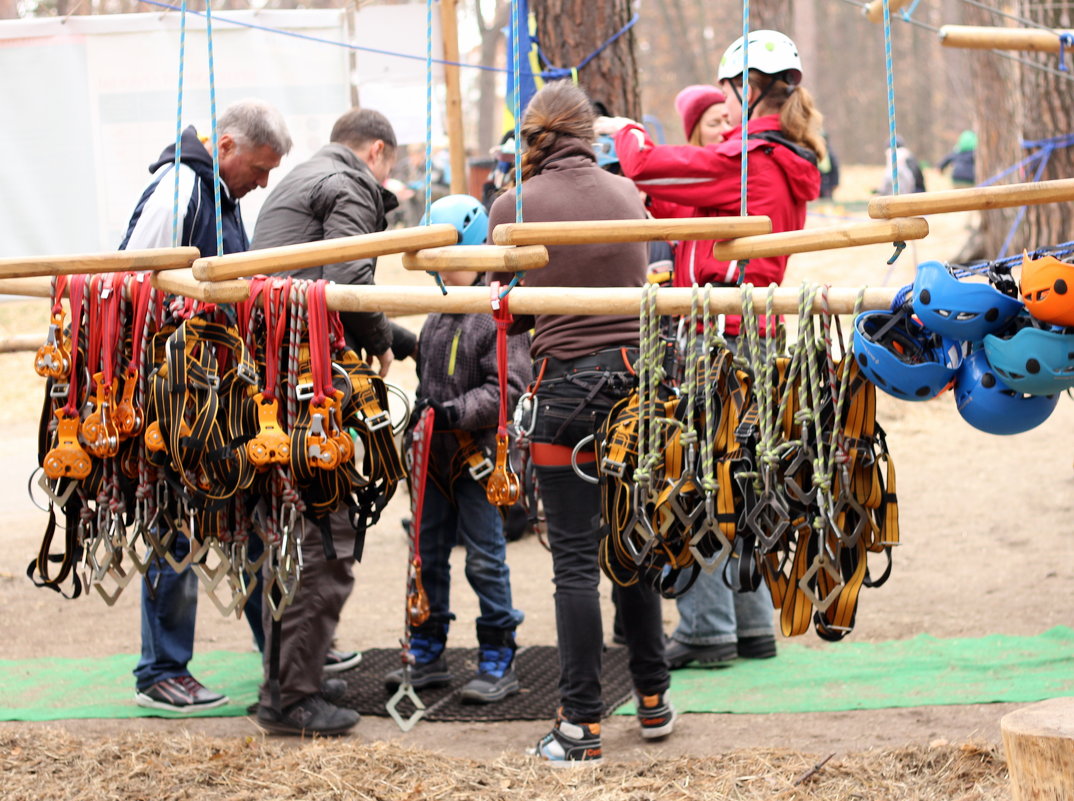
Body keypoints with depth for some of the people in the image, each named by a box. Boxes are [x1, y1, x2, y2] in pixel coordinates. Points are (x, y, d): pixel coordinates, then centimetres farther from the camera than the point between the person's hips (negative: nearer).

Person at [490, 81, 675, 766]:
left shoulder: (514, 208, -6)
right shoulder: (627, 195, 4)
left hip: (566, 385, -4)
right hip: (636, 376, 4)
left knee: (576, 559, -1)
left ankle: (583, 726, 0)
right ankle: (654, 699, 25)